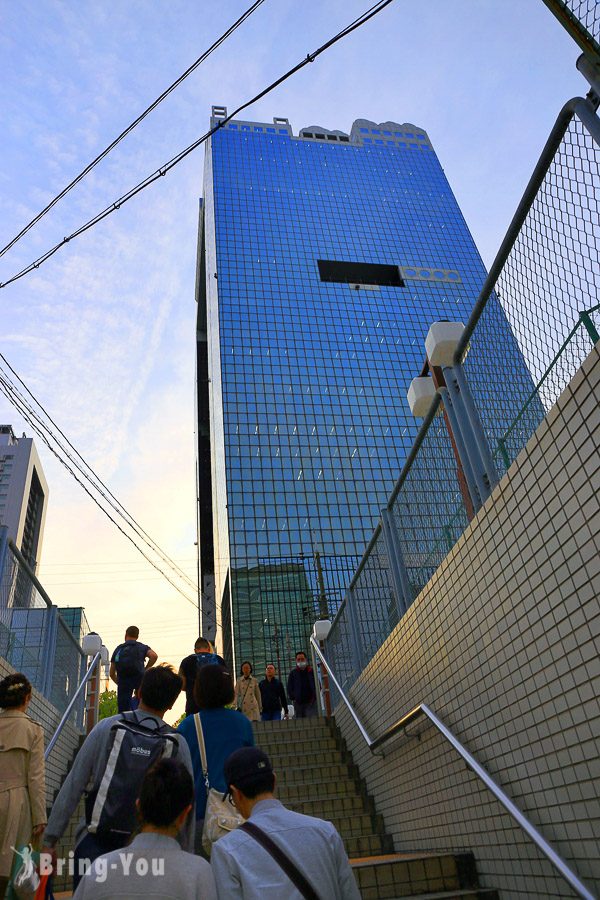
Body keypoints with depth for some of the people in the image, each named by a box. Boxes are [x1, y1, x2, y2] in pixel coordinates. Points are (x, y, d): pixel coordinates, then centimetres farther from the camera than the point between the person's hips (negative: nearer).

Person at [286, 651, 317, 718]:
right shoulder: (293, 673, 10)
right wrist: (293, 698, -3)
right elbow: (289, 688, 11)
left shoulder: (311, 672, 10)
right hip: (298, 703, 1)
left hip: (310, 702, -1)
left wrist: (314, 696, -1)